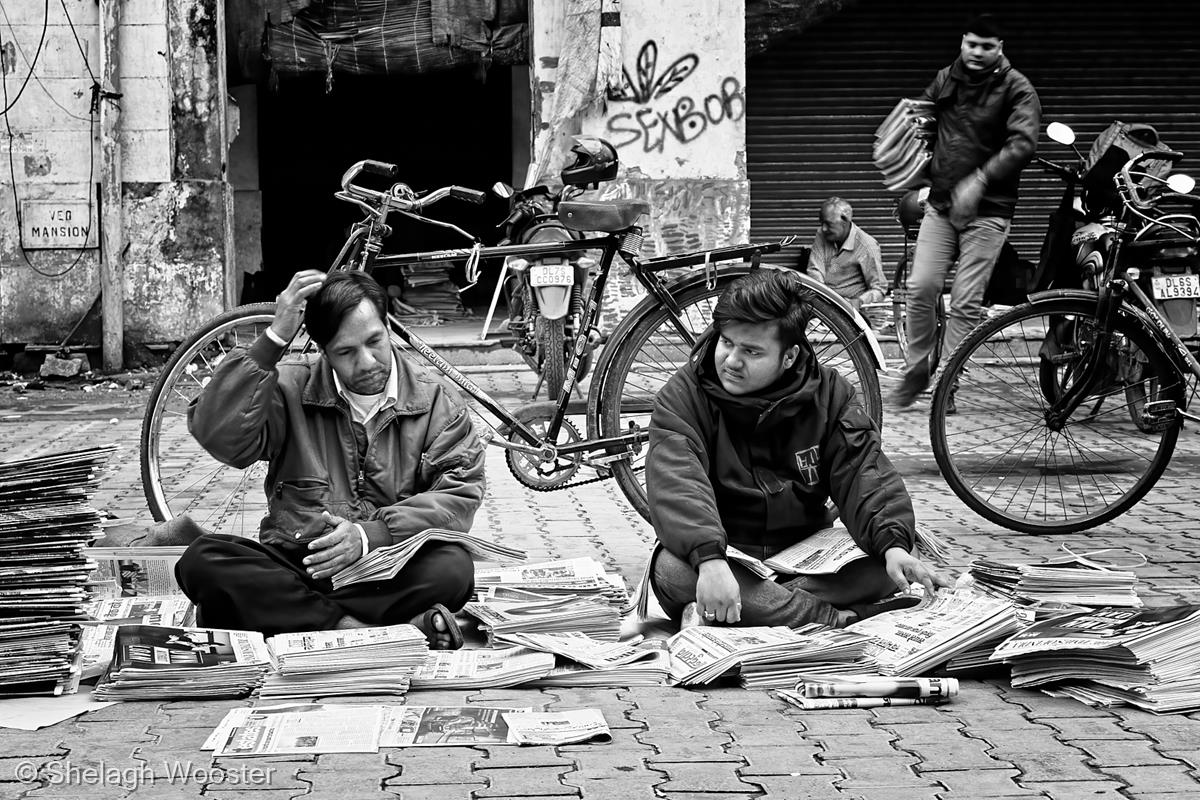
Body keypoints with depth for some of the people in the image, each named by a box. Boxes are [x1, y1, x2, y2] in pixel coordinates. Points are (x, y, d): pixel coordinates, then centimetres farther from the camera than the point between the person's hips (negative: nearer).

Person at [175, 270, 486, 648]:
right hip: (295, 565, 1)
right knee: (203, 560, -28)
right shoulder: (292, 392, 6)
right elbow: (219, 437, -11)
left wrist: (371, 534, -18)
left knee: (453, 567, -33)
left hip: (393, 572, -1)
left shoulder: (436, 403, 8)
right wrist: (273, 340, -15)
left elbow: (460, 493, -4)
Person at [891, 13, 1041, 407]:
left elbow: (1023, 143, -19)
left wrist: (979, 180, -30)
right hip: (941, 204, 4)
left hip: (987, 211, -4)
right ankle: (916, 370, 12)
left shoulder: (1016, 89, -7)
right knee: (921, 287, -5)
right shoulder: (945, 80, 8)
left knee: (966, 301, -5)